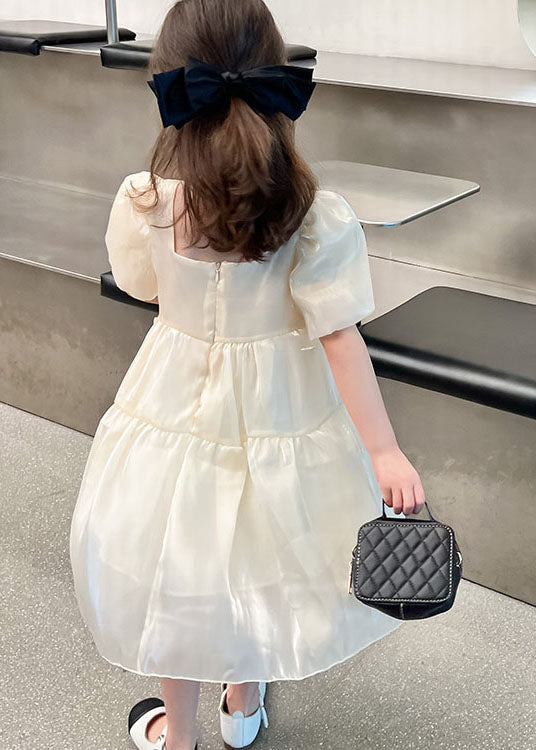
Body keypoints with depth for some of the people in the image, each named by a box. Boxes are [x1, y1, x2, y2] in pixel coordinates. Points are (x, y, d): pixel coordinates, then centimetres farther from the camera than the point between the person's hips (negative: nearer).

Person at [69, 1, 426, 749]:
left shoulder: (143, 204, -19)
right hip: (279, 408, 1)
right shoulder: (320, 217, -22)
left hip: (179, 401, 0)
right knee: (260, 556, 25)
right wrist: (385, 450, -17)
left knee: (177, 567, 21)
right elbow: (339, 337, -22)